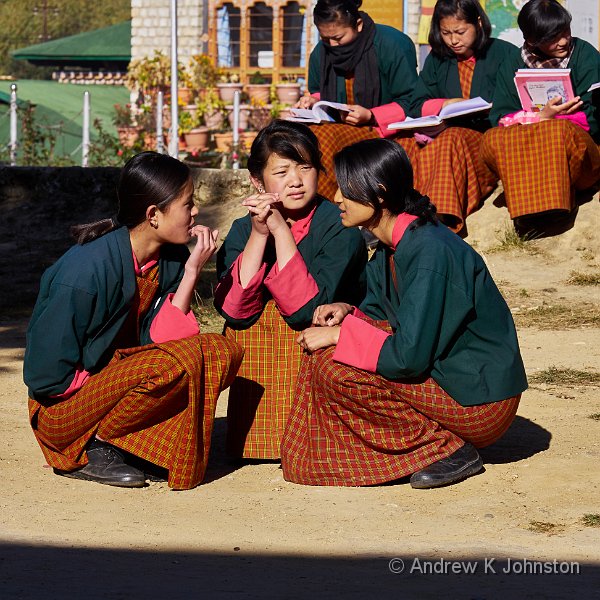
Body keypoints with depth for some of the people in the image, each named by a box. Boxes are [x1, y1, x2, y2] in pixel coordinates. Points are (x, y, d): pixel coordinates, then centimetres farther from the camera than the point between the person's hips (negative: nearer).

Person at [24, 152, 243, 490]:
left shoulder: (172, 258, -2)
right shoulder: (86, 270, -24)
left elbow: (156, 340, -10)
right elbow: (46, 376, -21)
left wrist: (191, 273, -15)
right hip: (61, 409, -8)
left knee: (223, 353, -9)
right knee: (180, 360, -29)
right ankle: (93, 451, -13)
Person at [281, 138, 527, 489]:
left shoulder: (431, 252, -22)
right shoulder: (391, 246, 6)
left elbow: (408, 357, -26)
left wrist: (339, 335, -15)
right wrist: (348, 313, -3)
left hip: (481, 403, -10)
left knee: (333, 366, -17)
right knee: (329, 345, 7)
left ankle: (448, 449, -7)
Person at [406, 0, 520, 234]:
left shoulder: (505, 54, 5)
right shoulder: (437, 59, 18)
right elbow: (416, 106, 12)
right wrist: (445, 105, -7)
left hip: (490, 137, -3)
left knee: (452, 139, -35)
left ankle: (440, 218, -47)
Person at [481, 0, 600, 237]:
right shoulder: (512, 69, 11)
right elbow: (501, 120, -1)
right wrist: (542, 117, -17)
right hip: (522, 157, 3)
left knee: (560, 131, -37)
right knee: (491, 140, -28)